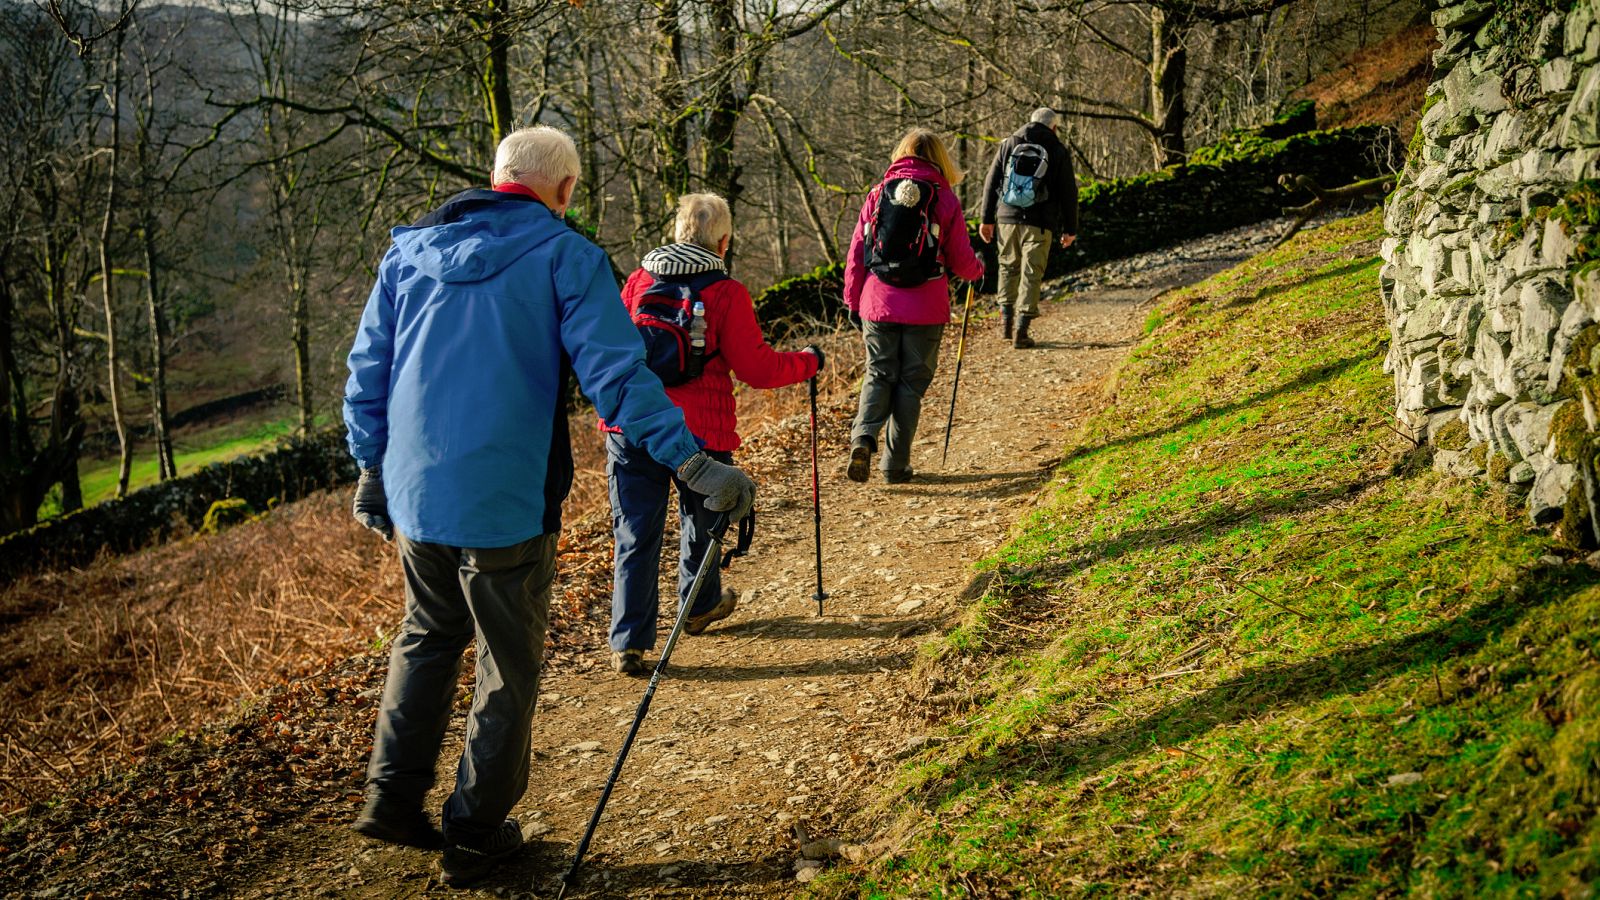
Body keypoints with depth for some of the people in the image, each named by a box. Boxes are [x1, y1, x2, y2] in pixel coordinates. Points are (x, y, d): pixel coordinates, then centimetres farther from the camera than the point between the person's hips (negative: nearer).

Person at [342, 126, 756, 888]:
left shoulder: (410, 251, 10)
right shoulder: (565, 256, -5)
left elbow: (367, 372, 13)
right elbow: (616, 375, -17)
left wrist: (372, 468, 23)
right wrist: (692, 462, -18)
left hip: (414, 490, 5)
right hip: (506, 502, -5)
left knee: (428, 633, 26)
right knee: (508, 667, 10)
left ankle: (393, 796, 22)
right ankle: (475, 836, 19)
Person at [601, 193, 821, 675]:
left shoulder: (638, 281, 6)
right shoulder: (727, 293, -7)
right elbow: (756, 369, -7)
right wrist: (807, 361, 9)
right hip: (699, 432, -2)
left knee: (635, 533, 6)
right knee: (700, 520, 22)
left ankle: (629, 643, 1)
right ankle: (699, 605, 42)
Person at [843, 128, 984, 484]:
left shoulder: (878, 194, 4)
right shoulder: (945, 200, -2)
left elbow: (856, 254, 5)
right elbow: (961, 262, 1)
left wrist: (852, 302, 15)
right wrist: (978, 269, 25)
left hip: (878, 305, 2)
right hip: (925, 309, -2)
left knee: (879, 375, 14)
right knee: (911, 382, 9)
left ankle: (863, 437, -11)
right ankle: (896, 464, 12)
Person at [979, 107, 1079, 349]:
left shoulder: (1008, 144, 9)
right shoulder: (1058, 151, 2)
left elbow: (991, 183, 7)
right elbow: (1068, 193, 2)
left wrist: (987, 219, 11)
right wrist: (1070, 229, 8)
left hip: (1008, 218, 2)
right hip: (1039, 223, -2)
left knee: (1008, 267, 20)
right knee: (1032, 274, 1)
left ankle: (1006, 319, 18)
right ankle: (1021, 331, -2)